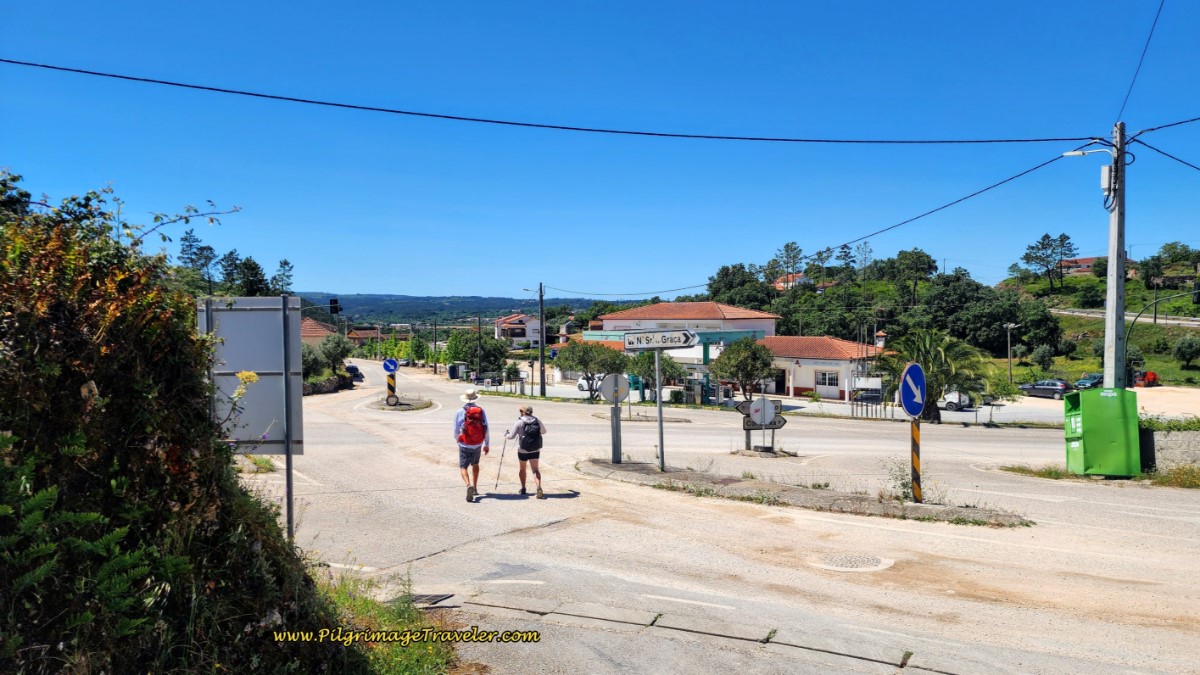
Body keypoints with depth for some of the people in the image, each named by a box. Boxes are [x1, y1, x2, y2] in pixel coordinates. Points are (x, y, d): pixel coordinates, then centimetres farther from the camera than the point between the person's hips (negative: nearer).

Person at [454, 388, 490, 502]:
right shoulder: (481, 411, -4)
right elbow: (486, 430, -2)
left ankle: (469, 485, -26)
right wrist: (487, 444, 9)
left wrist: (457, 440, 20)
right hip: (478, 444, 3)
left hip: (465, 445, -3)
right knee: (475, 464, 25)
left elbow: (456, 430, -2)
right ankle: (475, 488, 30)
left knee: (463, 467, 1)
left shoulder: (460, 412, -9)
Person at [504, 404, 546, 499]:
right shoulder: (537, 421, -1)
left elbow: (512, 435, -12)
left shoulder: (519, 422, -11)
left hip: (522, 450, -2)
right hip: (535, 450, 2)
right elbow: (544, 431, 15)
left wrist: (506, 434, 8)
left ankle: (523, 489, 27)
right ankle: (539, 487, -23)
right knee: (535, 469, -1)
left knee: (522, 469, 19)